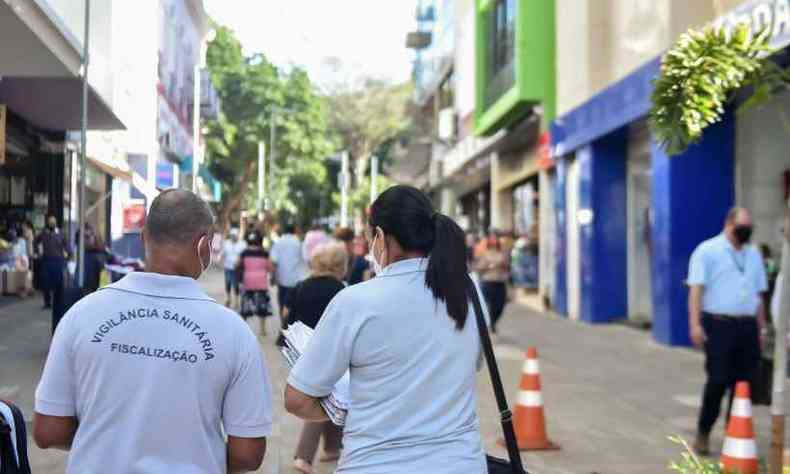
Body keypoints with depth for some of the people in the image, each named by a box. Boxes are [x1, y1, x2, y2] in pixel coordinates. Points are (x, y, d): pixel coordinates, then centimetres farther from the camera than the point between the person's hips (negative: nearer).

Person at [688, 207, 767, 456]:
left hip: (748, 327, 5)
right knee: (718, 381, -6)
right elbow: (696, 288, -8)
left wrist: (761, 328, 17)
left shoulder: (754, 254, 17)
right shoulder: (708, 251, -1)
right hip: (719, 325, -5)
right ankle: (703, 433, 8)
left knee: (744, 382, 4)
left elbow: (759, 294, 21)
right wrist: (695, 324, -17)